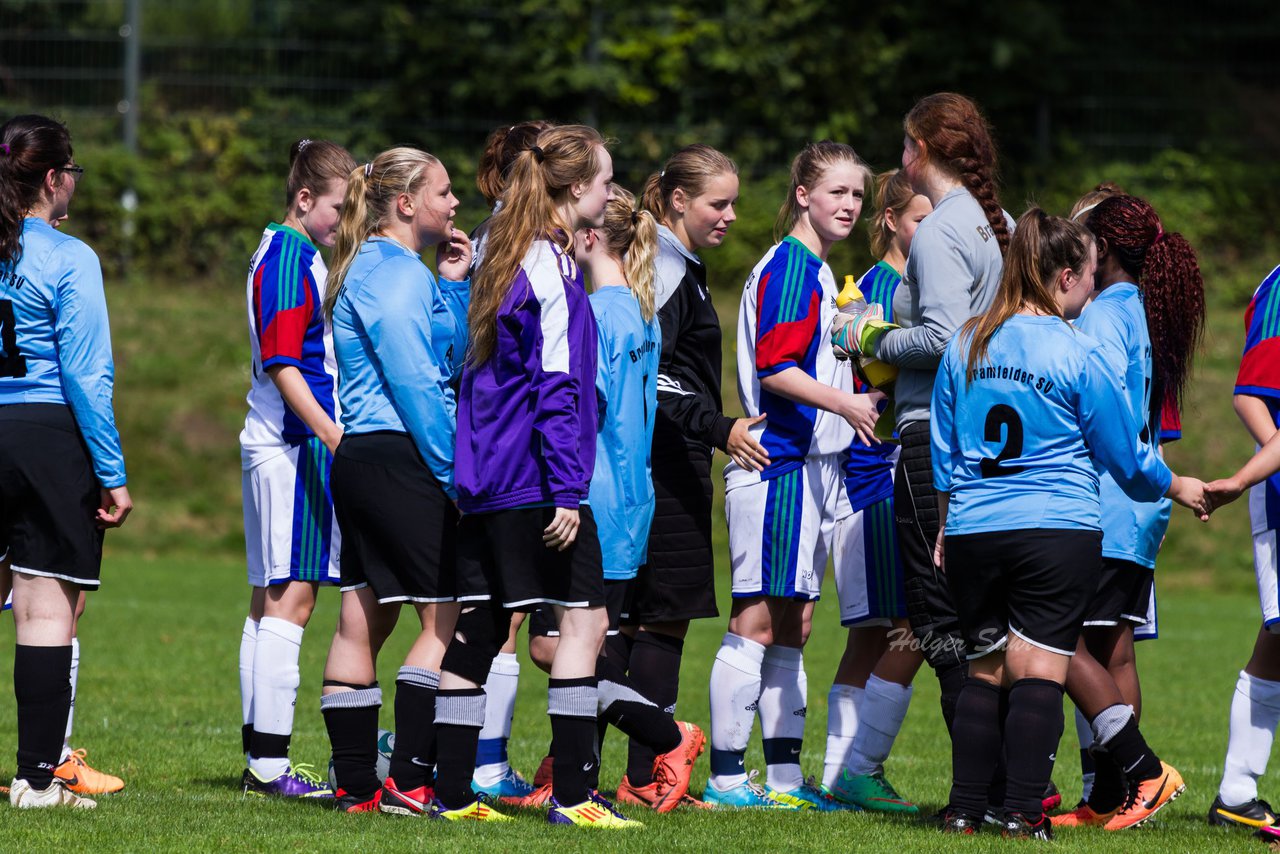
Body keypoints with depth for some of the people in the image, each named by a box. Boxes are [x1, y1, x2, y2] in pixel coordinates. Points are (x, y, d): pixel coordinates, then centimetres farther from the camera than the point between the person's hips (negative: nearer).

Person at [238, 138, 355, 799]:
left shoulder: (300, 258, 18)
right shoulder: (286, 259, -12)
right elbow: (280, 363, -19)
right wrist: (330, 431, -25)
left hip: (286, 445, 11)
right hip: (292, 445, -11)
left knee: (272, 597, 10)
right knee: (289, 596, -11)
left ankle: (262, 760, 13)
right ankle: (269, 763, -12)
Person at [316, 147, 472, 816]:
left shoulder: (372, 267, 20)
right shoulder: (394, 272, -12)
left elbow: (446, 359, 22)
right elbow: (414, 383, -17)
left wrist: (451, 284, 13)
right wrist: (455, 472, -14)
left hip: (357, 460, 11)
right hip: (398, 460, -11)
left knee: (363, 621, 10)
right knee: (447, 615, -9)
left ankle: (355, 785, 12)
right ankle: (408, 781, -13)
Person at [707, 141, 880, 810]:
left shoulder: (821, 273, 18)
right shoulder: (787, 265, -11)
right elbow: (773, 369, -19)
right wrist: (845, 403, -25)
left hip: (815, 466, 10)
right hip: (778, 463, -10)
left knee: (793, 626, 10)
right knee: (758, 621, -8)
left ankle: (785, 776, 14)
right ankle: (726, 776, -6)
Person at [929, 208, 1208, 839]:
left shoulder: (966, 346, 7)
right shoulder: (1077, 354, -8)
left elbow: (943, 454, 15)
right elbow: (1125, 455, 1)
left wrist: (945, 529, 27)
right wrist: (1179, 489, 19)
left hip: (973, 533, 5)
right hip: (1059, 532, -5)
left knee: (985, 669, 12)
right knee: (1040, 668, -5)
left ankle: (964, 809, 8)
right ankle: (1024, 815, -11)